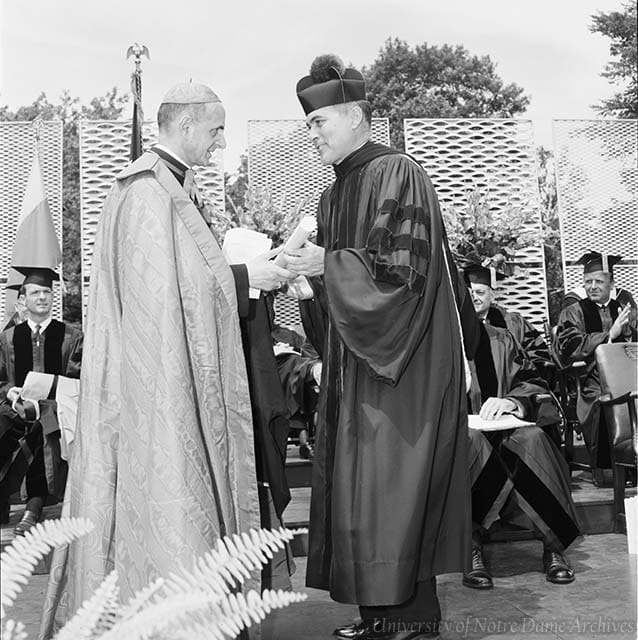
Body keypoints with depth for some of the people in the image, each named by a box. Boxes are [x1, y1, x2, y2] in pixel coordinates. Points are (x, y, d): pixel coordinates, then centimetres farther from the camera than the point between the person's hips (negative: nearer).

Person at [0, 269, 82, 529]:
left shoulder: (71, 337, 8)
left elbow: (77, 382, 1)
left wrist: (40, 402, -13)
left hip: (54, 408, -2)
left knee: (45, 432, -36)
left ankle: (34, 507, -29)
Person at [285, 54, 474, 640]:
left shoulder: (397, 174, -9)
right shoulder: (334, 196, 17)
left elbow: (405, 264, -18)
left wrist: (327, 263, -15)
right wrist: (311, 265, 3)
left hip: (403, 364, -9)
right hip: (356, 364, 9)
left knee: (390, 490, -5)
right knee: (357, 486, 9)